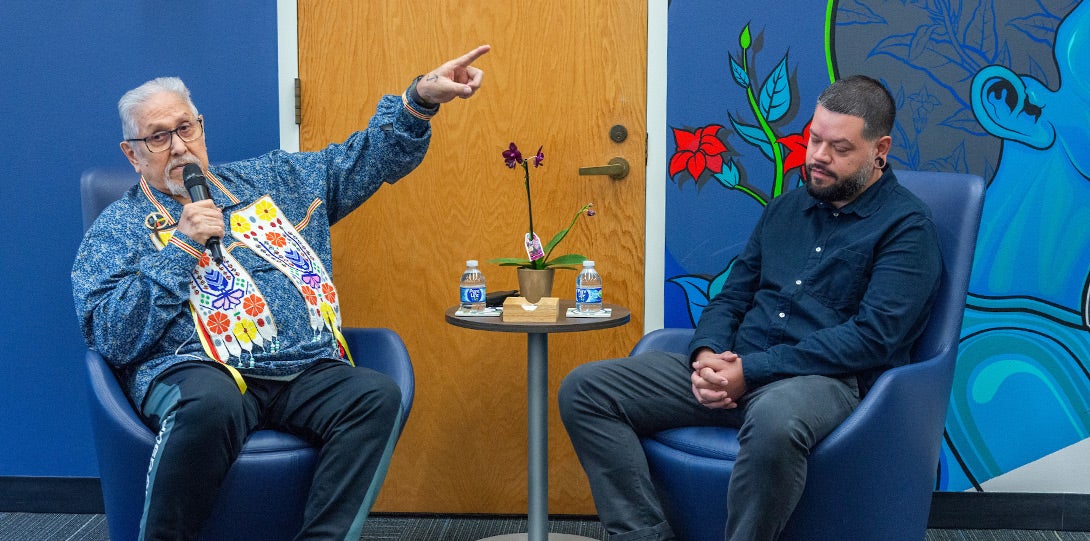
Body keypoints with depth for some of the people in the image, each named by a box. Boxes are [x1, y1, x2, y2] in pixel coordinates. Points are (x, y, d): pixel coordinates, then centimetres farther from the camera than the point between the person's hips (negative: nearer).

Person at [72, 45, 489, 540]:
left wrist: (421, 98, 7)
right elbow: (111, 339, -3)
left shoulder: (267, 181, 23)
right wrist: (180, 248, -7)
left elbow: (363, 160, 23)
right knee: (210, 404, -40)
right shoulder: (116, 229, 12)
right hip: (198, 370, -4)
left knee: (378, 395, -27)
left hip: (305, 372, 4)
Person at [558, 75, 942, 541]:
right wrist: (707, 355, -5)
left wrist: (750, 371, -17)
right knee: (584, 389, -9)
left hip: (827, 381, -7)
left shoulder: (906, 226, -1)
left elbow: (873, 336, -12)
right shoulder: (785, 209, 21)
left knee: (774, 420, -44)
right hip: (734, 368, 7)